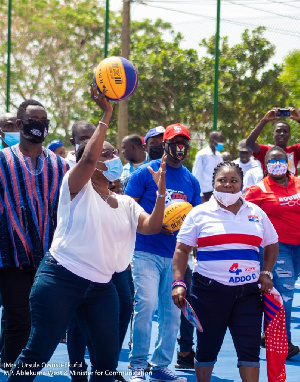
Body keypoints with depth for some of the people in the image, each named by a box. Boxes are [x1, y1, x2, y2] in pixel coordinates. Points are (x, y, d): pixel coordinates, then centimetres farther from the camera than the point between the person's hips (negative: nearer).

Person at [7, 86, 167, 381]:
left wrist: (161, 192, -14)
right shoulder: (78, 188, -2)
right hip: (62, 278, -6)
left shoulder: (126, 204, 15)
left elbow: (151, 226, -1)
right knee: (38, 352, -8)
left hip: (101, 287, 6)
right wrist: (106, 116, -20)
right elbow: (88, 158, -22)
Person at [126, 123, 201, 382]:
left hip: (176, 255, 5)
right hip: (146, 251, -5)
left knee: (172, 312, 4)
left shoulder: (191, 181, 14)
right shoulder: (146, 173, 1)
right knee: (146, 304, -15)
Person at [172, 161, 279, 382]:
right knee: (207, 347, 6)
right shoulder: (200, 213, 2)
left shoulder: (256, 213, 10)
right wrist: (178, 283, -9)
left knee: (250, 348, -2)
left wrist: (266, 273, 6)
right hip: (210, 289, -2)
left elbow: (272, 245, 21)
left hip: (248, 291, 2)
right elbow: (182, 250, 1)